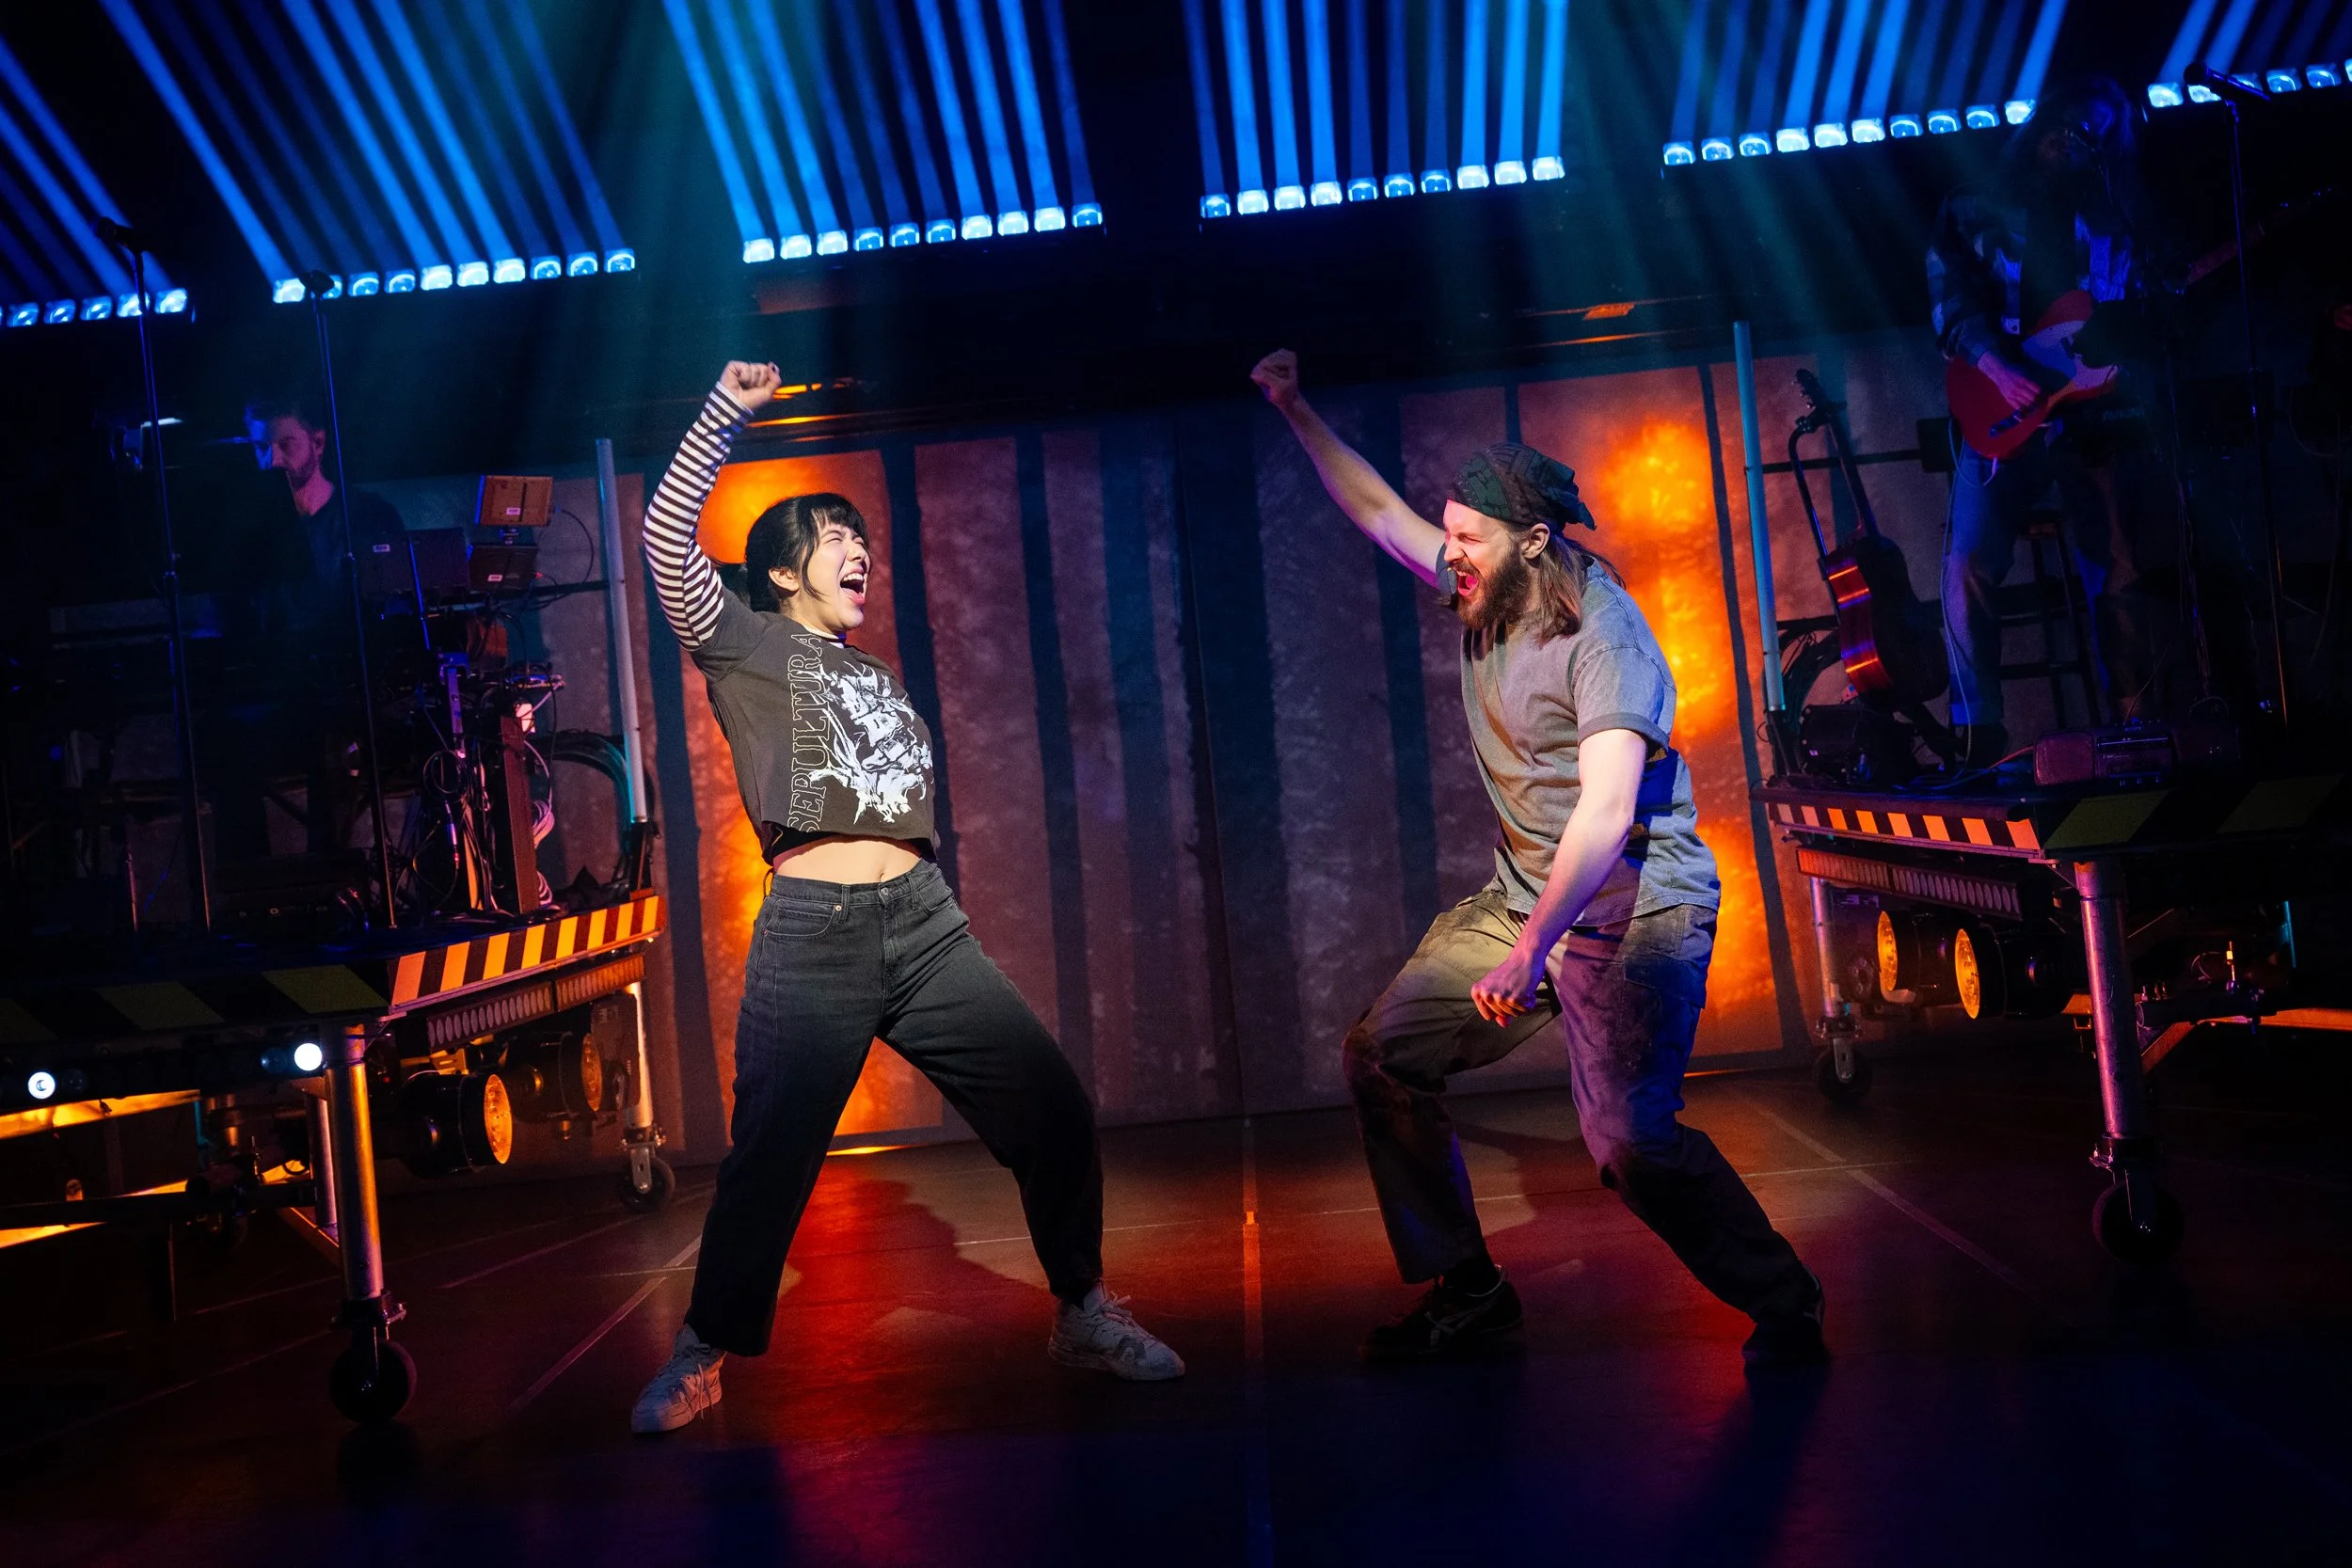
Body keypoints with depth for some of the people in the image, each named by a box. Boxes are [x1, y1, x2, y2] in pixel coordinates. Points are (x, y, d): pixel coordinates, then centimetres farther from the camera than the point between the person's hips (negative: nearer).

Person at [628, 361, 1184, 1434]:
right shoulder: (745, 650, 6)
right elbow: (666, 543, -9)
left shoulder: (876, 673, 24)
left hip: (925, 924, 5)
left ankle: (1083, 1314, 16)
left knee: (1053, 1110, -1)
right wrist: (724, 412, -8)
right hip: (813, 935, -5)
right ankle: (703, 1356, 16)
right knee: (768, 1162, -4)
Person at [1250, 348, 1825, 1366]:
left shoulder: (1599, 630, -20)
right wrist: (1294, 410, 13)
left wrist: (1529, 954, -31)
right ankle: (1465, 1291, 15)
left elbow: (1606, 811, -28)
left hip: (1628, 912, -9)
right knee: (1382, 1056, 5)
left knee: (1632, 1140, -21)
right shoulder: (1484, 596, 4)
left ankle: (1784, 1309, 1)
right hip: (1521, 900, 9)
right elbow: (1377, 508, 18)